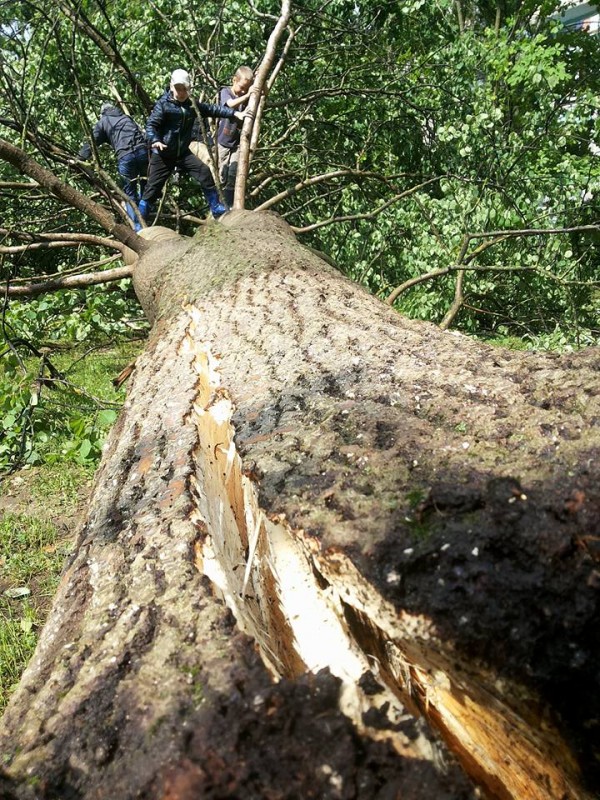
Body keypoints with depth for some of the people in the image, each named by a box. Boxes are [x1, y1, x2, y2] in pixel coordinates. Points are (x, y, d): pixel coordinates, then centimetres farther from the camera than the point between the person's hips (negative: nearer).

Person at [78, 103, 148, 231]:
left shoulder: (102, 122, 20)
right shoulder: (127, 117, 32)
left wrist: (79, 159, 14)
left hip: (124, 157, -3)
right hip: (143, 150, 3)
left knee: (130, 194, 4)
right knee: (146, 187, 17)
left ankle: (138, 229, -5)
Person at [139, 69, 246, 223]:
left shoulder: (192, 105, 5)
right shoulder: (163, 104, -10)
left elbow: (212, 109, 11)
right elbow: (151, 124, -16)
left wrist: (234, 113, 6)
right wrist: (154, 141, -36)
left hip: (182, 152, 5)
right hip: (163, 154, -4)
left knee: (204, 172, -6)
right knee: (153, 187, -4)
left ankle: (217, 209, 7)